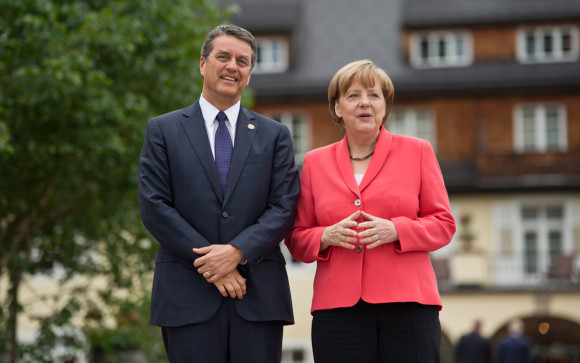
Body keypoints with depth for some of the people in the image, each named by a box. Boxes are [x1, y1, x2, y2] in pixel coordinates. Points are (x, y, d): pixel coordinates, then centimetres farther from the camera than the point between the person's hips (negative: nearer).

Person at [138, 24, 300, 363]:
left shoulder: (275, 135, 13)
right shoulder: (163, 131, 9)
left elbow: (284, 208, 3)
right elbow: (154, 207, -1)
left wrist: (237, 252, -13)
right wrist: (211, 263, -9)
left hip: (259, 296, 1)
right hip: (188, 295, -1)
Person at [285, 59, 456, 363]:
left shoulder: (417, 152, 11)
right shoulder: (315, 162, 15)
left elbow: (443, 224, 8)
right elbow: (297, 239, 15)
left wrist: (395, 230, -10)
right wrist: (327, 236, -7)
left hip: (407, 303, -1)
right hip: (338, 309, 1)